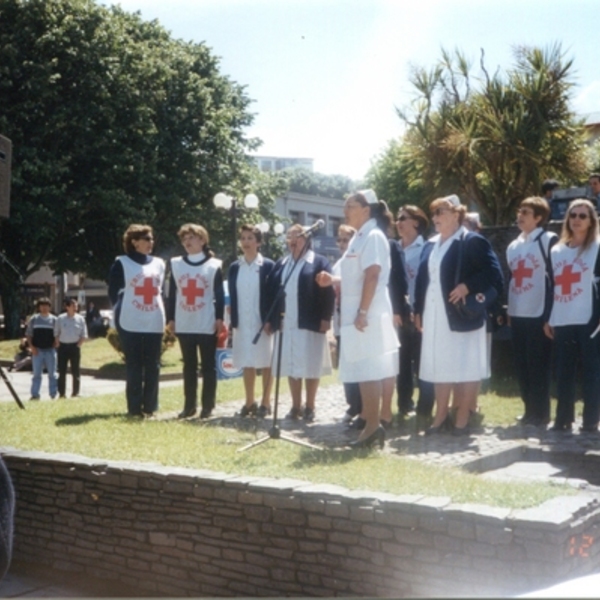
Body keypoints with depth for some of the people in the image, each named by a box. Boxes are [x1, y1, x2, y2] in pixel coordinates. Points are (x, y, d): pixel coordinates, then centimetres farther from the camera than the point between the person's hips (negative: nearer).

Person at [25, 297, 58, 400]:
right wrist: (32, 346, -5)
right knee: (36, 374, 3)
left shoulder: (54, 320, 4)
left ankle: (53, 394, 11)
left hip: (50, 350, 0)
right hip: (37, 350, 0)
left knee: (52, 374, 5)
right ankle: (35, 395, 6)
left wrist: (55, 345, -7)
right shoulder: (34, 319, 6)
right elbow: (28, 334, 7)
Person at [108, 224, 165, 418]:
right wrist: (122, 312, 2)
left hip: (155, 323, 4)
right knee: (134, 366, -2)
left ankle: (150, 406, 13)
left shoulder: (159, 264, 14)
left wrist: (162, 311, 11)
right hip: (131, 323, -4)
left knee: (153, 365, 5)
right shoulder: (122, 263, 0)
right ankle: (135, 408, 2)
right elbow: (113, 292, 2)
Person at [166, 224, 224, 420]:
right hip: (183, 325, 3)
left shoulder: (214, 265, 1)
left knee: (208, 366, 2)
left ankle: (207, 406, 8)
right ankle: (189, 405, 17)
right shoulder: (175, 264, 9)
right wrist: (170, 318, 6)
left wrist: (219, 318, -7)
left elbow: (220, 295, 0)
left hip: (207, 325, -3)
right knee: (189, 366, 10)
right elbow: (172, 293, 10)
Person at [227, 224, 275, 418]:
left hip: (263, 323, -3)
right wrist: (233, 321, 1)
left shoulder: (268, 266, -2)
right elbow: (232, 297, 9)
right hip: (242, 324, 4)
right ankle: (249, 402, 16)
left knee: (265, 363, 3)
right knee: (247, 363, 8)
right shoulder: (234, 268, 9)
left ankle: (265, 403, 10)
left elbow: (274, 294, -5)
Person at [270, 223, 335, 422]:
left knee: (310, 366, 1)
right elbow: (273, 292, 14)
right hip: (286, 324, 5)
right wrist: (272, 319, 7)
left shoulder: (319, 262, -1)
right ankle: (295, 407, 17)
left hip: (310, 324, -5)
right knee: (291, 366, 8)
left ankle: (309, 408, 10)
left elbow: (328, 291, -7)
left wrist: (325, 318, -14)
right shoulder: (281, 264, 17)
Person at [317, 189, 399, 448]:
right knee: (364, 371, 10)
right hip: (355, 315, 10)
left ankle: (373, 426, -4)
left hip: (368, 315, -10)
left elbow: (372, 276, -20)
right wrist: (333, 281, 9)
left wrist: (363, 312, -23)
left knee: (368, 371, -8)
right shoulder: (359, 238, 18)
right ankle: (372, 424, 14)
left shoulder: (373, 236, -11)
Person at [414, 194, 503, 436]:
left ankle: (462, 418, 9)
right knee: (439, 367, 12)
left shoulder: (473, 242, -7)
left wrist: (468, 286, -23)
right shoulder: (430, 246, 15)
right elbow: (421, 279, 17)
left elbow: (493, 273, -14)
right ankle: (440, 416, 21)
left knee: (465, 367, 2)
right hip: (434, 317, 7)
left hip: (462, 316, -7)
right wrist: (418, 310, 11)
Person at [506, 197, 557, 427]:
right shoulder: (513, 246, 16)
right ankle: (530, 409, 19)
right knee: (521, 365, 10)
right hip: (517, 315, 7)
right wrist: (507, 310, 15)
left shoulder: (549, 240, -6)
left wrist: (551, 315, -13)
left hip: (539, 314, -7)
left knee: (538, 365, -3)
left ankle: (541, 412, 7)